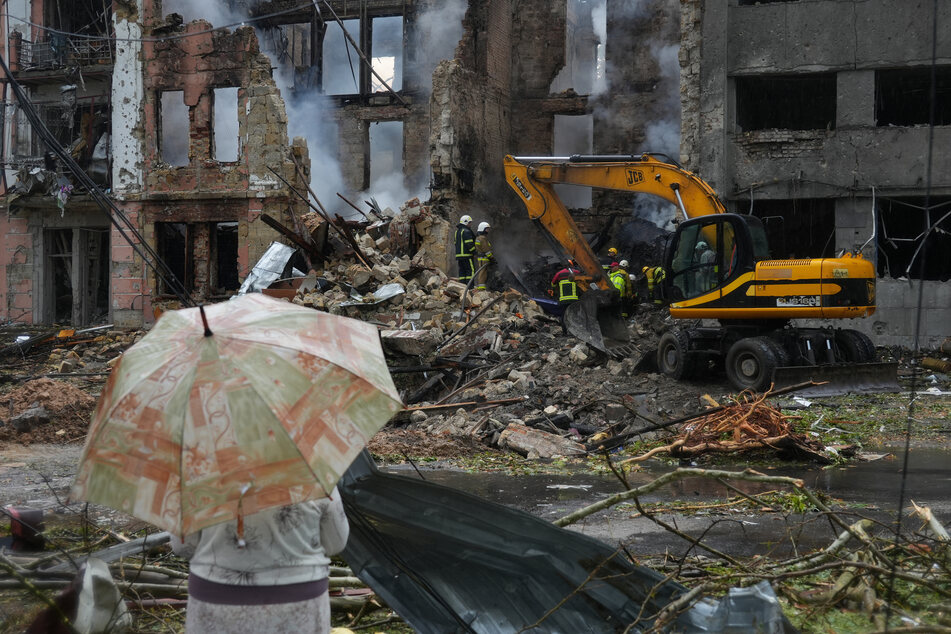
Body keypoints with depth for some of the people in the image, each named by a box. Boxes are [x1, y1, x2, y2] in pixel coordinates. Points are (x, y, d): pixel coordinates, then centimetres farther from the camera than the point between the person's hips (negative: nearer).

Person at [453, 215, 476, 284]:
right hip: (466, 255, -9)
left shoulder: (457, 231, 19)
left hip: (459, 254, 9)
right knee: (470, 270, -8)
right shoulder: (466, 231, -11)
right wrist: (474, 252, -8)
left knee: (462, 270, 8)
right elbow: (469, 244, -17)